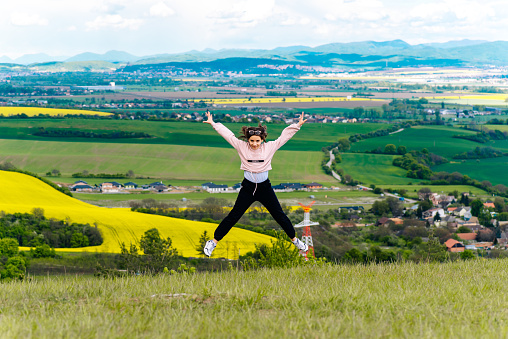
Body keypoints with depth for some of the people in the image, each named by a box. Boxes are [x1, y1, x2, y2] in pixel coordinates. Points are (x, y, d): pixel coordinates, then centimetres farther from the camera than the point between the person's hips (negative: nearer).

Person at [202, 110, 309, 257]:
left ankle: (295, 240, 25)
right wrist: (213, 123, -2)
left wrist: (297, 125, -4)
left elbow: (284, 136, 0)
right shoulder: (242, 147, -7)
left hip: (265, 187, 1)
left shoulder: (269, 147, -6)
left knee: (279, 214, 8)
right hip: (248, 188, -1)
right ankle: (214, 241, 7)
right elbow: (228, 135, -3)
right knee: (234, 216, -1)